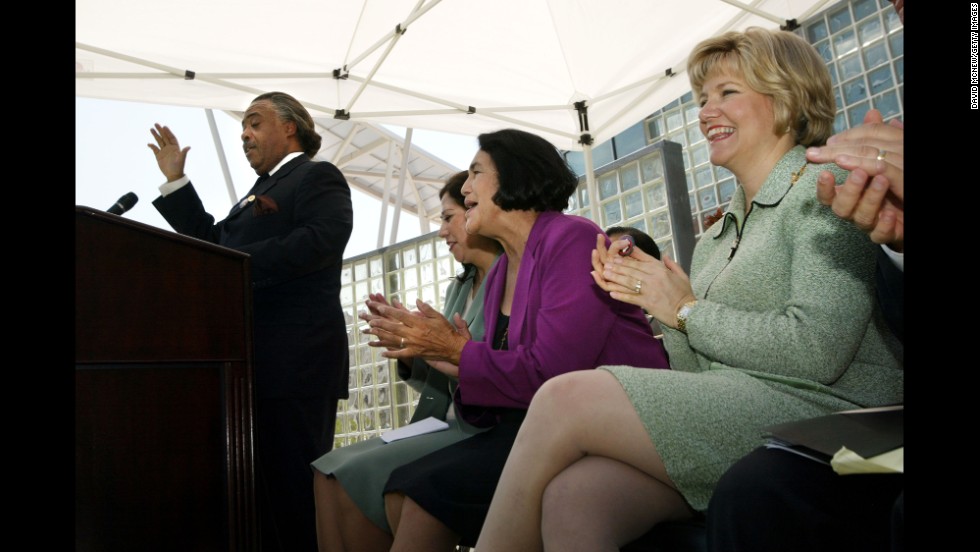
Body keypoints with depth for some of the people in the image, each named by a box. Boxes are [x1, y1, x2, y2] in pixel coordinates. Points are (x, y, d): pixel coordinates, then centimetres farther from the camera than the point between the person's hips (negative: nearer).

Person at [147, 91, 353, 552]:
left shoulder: (318, 177, -1)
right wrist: (176, 180, 20)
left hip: (295, 360, -9)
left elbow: (318, 241, -19)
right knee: (262, 484, 14)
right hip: (255, 359, 9)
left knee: (294, 484, -4)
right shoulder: (261, 192, 27)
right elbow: (212, 241, 20)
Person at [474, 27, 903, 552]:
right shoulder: (716, 238, 23)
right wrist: (645, 297, 1)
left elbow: (816, 351, -14)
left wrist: (686, 311, -6)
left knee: (565, 397, -22)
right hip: (723, 418, 6)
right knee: (571, 498, -25)